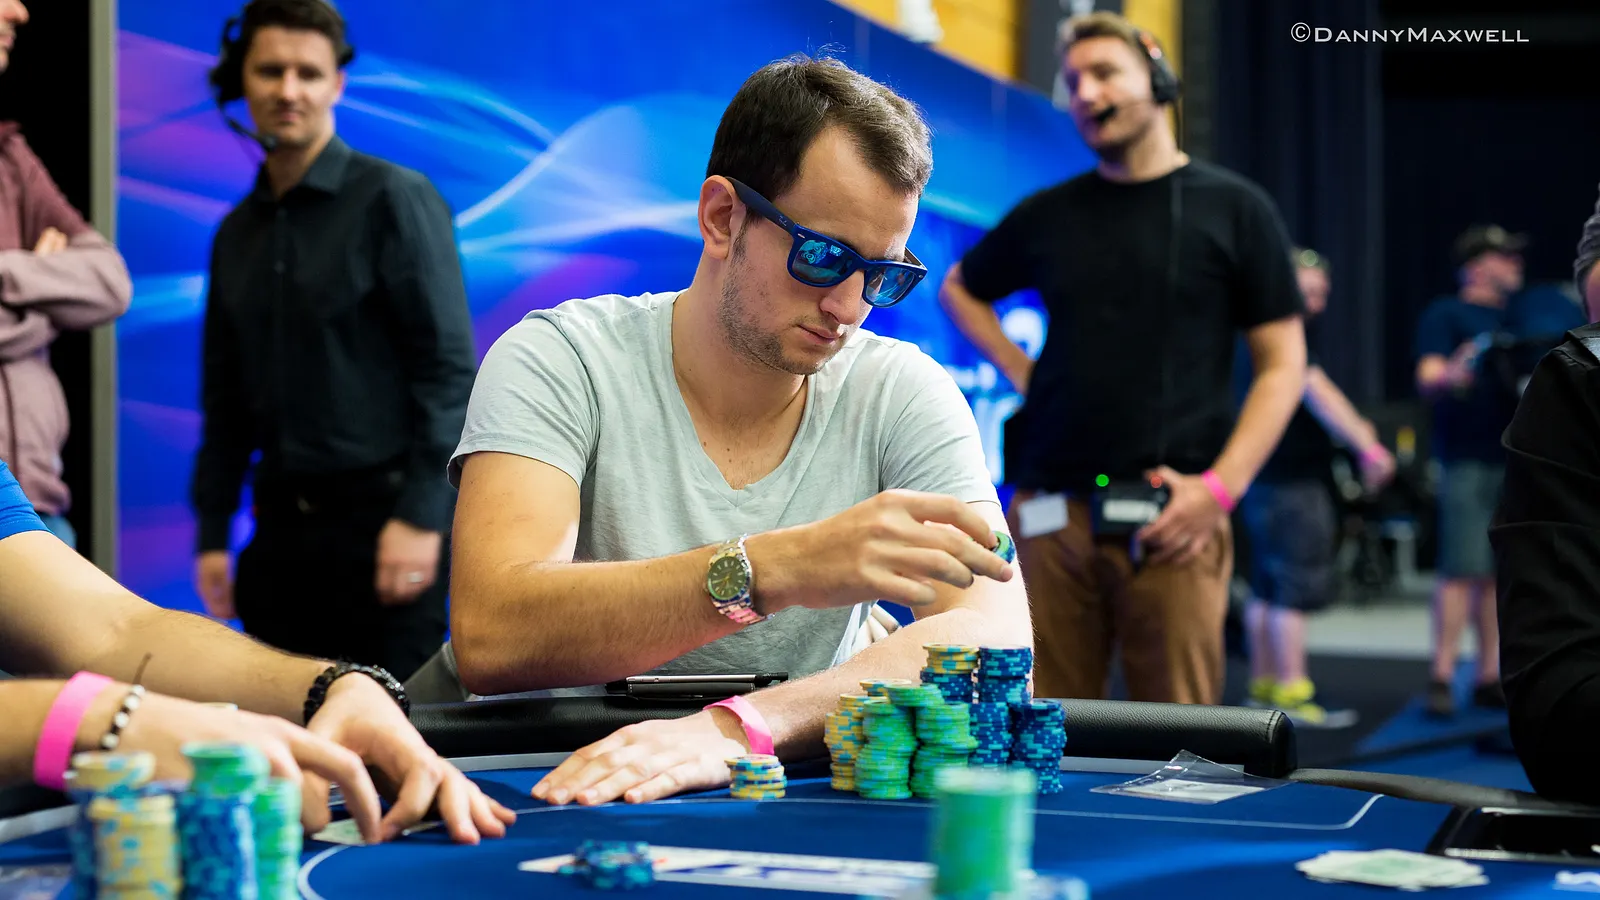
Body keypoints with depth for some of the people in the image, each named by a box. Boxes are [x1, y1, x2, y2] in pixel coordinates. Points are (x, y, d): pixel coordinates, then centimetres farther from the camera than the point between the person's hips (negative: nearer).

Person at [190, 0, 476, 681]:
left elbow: (448, 366, -11)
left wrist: (421, 516, -17)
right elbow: (224, 400, 19)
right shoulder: (238, 232, 15)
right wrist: (211, 534, 13)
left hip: (381, 516, -6)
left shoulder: (393, 200, -5)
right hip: (282, 524, 6)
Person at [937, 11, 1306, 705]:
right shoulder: (1048, 216, 14)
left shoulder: (1233, 209, 6)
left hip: (1171, 520, -2)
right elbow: (961, 290, 31)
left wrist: (1220, 486, -9)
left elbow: (1282, 366, 4)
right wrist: (1019, 373, 13)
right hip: (1050, 514, 3)